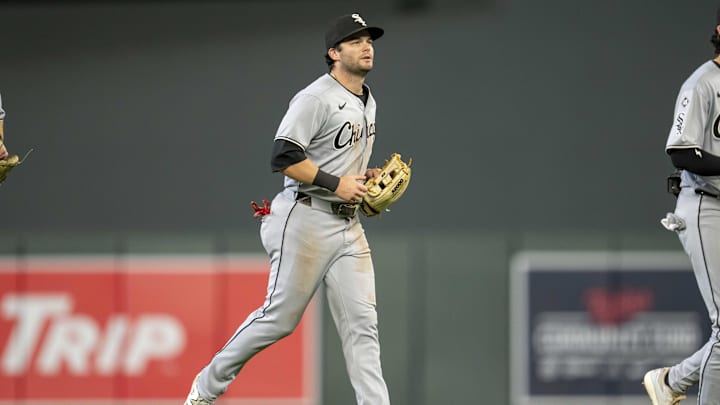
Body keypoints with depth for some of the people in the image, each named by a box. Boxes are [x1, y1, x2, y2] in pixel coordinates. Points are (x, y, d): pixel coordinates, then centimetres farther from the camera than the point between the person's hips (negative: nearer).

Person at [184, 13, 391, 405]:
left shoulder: (366, 102, 18)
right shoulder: (316, 99, -11)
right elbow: (284, 157, -19)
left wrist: (366, 177, 11)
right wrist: (336, 184, -20)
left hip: (348, 225, 8)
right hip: (307, 221, -8)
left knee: (362, 324, -1)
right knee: (281, 316, -5)